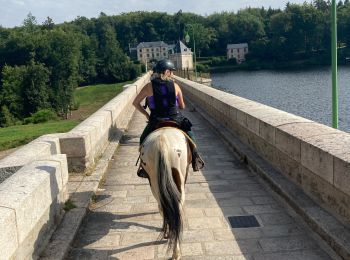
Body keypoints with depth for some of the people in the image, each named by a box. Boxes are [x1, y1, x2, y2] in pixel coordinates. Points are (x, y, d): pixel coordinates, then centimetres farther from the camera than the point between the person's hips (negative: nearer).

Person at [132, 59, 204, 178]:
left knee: (144, 140, 24)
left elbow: (135, 103, 1)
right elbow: (182, 106, 4)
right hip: (176, 120, 1)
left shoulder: (149, 87, -5)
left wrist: (146, 114, 10)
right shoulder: (175, 86, -4)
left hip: (155, 121, 0)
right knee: (189, 134, 28)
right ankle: (196, 160, 29)